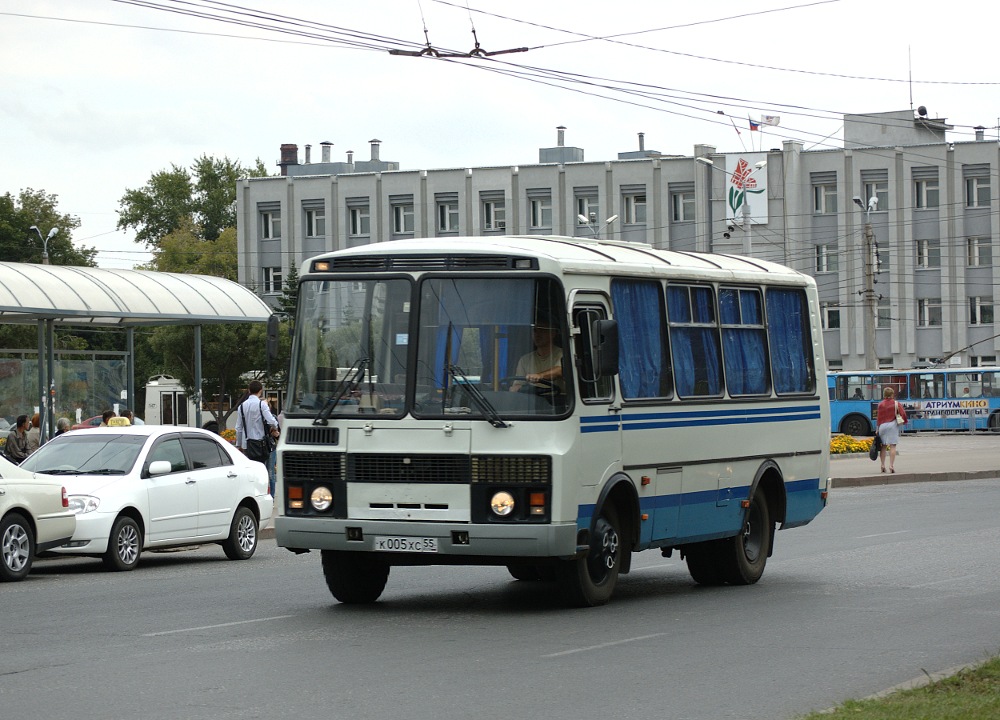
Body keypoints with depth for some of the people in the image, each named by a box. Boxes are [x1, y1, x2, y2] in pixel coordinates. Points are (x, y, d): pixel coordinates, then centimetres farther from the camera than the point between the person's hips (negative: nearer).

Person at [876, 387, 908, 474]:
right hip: (892, 425, -2)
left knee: (883, 446, 10)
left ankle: (883, 465, 9)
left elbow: (878, 417, 0)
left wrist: (878, 428, 4)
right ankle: (891, 465, -11)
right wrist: (905, 421, 14)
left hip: (882, 425, 2)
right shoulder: (896, 404, -3)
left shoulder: (880, 405, 2)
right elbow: (903, 413, -5)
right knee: (892, 446, -3)